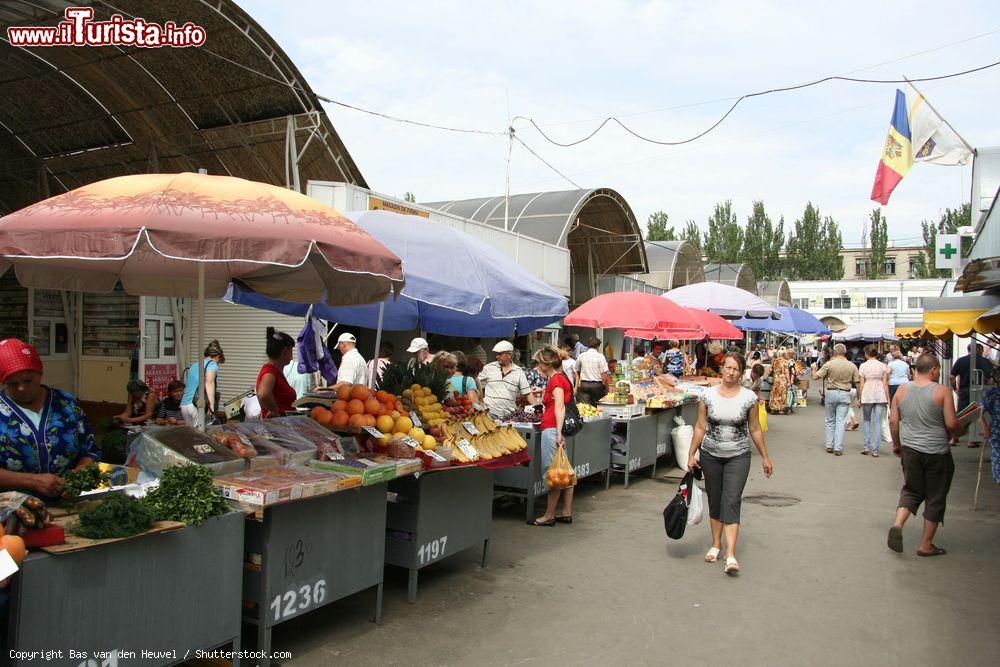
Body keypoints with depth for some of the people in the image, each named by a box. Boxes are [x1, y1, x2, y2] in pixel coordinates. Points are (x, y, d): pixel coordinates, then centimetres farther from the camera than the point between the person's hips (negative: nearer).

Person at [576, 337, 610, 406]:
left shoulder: (581, 356, 7)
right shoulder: (600, 356, -4)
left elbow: (577, 372, 18)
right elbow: (604, 374, -9)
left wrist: (577, 386, 30)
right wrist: (606, 387, -2)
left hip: (584, 384, 3)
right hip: (597, 385, -3)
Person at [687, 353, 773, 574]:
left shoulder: (749, 397, -5)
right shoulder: (708, 395, -2)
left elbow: (755, 429, 4)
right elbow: (700, 427, 2)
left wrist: (765, 457, 6)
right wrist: (692, 454, 0)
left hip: (738, 457, -2)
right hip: (710, 456, 2)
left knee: (732, 501, -11)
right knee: (714, 500, 11)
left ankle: (731, 554, -12)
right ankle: (716, 545, 27)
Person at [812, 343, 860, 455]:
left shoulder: (829, 364, -7)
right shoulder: (852, 366, -1)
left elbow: (815, 377, -7)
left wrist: (814, 368, 14)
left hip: (831, 392, 0)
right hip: (845, 394, 0)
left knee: (830, 421, 13)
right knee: (841, 422, 3)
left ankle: (829, 446, 16)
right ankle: (838, 448, 1)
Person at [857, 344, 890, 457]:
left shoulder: (863, 366, -1)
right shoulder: (883, 366, 3)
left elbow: (861, 384, -2)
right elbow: (885, 383, 1)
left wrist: (859, 398, 5)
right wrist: (888, 398, 7)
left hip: (867, 395, -1)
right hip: (880, 395, 1)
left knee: (866, 420, 16)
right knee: (877, 422, 3)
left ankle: (867, 446, 10)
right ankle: (875, 450, 3)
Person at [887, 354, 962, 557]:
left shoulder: (902, 390, 0)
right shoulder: (942, 391, -11)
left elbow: (893, 421, 3)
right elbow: (951, 424, -13)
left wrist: (896, 444, 17)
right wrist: (959, 432, 9)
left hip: (910, 449, 4)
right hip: (937, 452, -3)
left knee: (911, 490, 19)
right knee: (935, 498, 10)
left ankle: (897, 523, -5)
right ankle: (926, 545, 16)